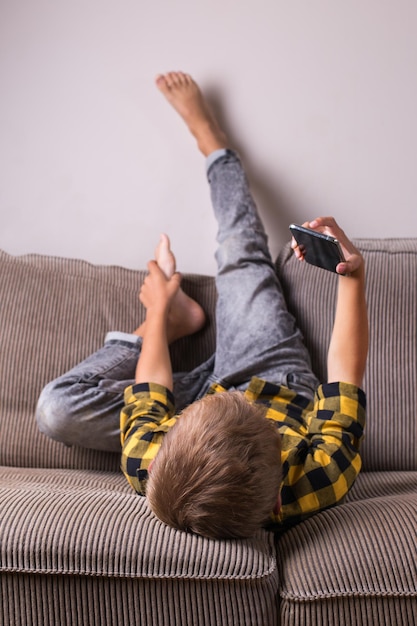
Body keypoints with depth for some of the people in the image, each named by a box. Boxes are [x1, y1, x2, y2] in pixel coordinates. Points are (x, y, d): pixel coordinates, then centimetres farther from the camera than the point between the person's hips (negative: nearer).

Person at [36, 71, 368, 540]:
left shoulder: (153, 471, -43)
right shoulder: (319, 482, -46)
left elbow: (150, 389, -20)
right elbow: (346, 373, -26)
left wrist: (157, 310, -3)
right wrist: (354, 275, -26)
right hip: (287, 383, 1)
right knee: (241, 255, 5)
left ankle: (169, 318, 7)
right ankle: (209, 139, 33)